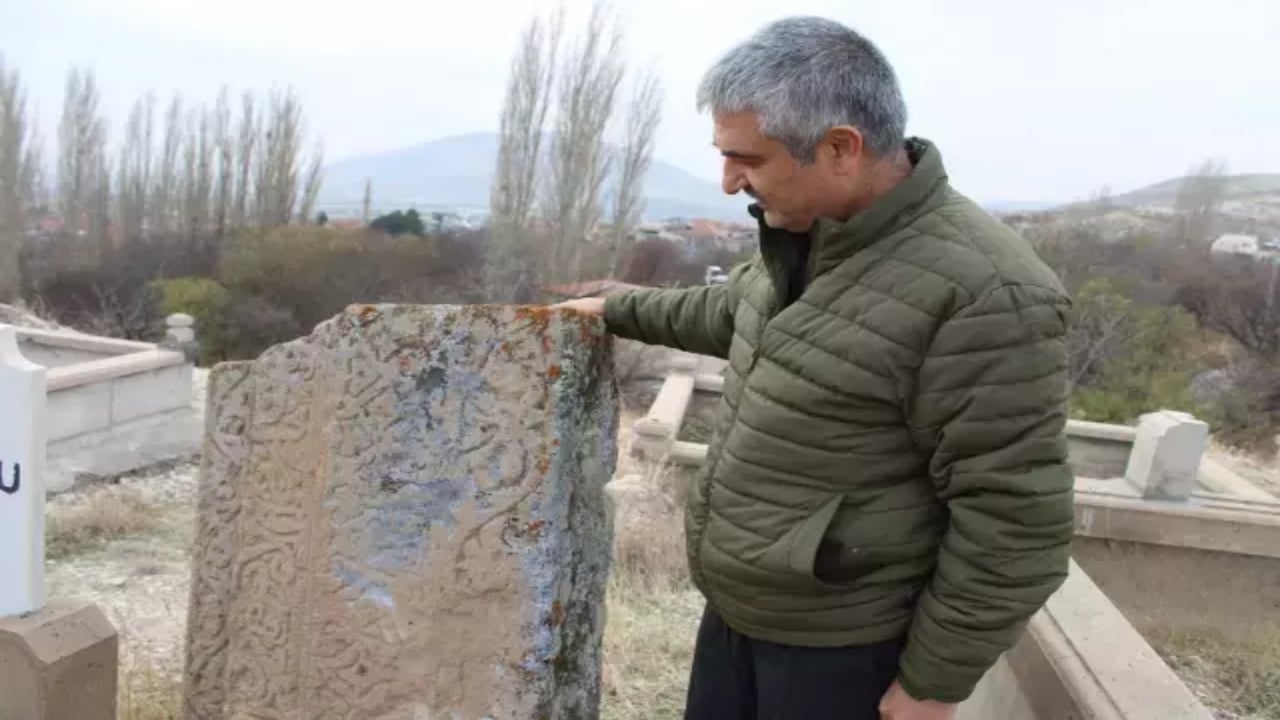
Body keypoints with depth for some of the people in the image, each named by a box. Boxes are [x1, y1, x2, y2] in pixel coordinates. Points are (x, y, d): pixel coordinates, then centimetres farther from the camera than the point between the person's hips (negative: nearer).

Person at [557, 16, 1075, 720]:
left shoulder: (985, 294, -26)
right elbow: (732, 311, 24)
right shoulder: (802, 239, 1)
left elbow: (1012, 525, -22)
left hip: (838, 641, -8)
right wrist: (620, 310, 32)